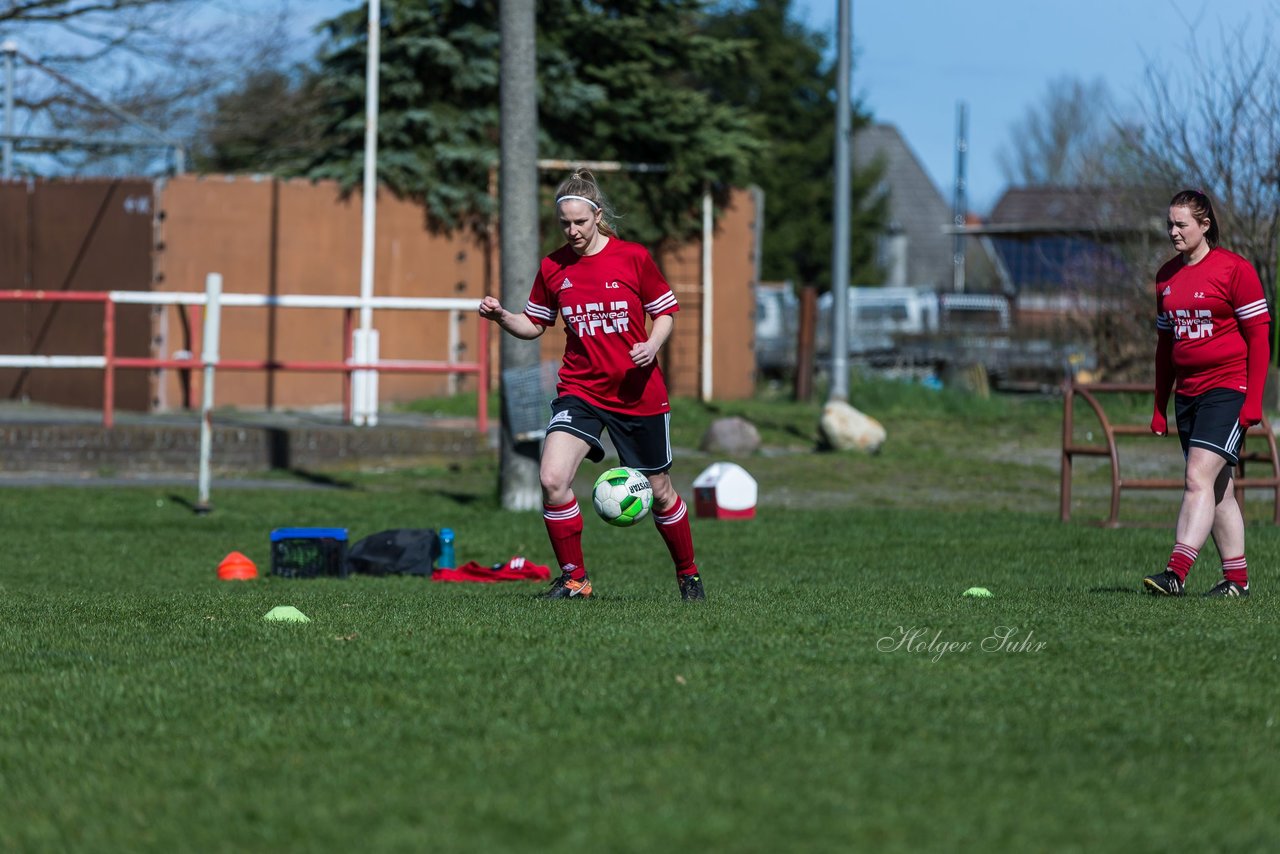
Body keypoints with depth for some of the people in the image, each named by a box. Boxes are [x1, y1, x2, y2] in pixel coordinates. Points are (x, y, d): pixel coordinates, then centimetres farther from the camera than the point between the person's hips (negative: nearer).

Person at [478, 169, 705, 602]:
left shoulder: (633, 257, -6)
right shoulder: (553, 268, 0)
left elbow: (666, 312, 3)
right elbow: (534, 325, 11)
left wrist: (652, 345, -16)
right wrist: (501, 317, -8)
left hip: (638, 392, -1)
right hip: (580, 391, 1)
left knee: (658, 490, 9)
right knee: (552, 479, -20)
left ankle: (688, 574, 33)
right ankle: (573, 579, -5)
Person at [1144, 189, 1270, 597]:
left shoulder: (1235, 269, -8)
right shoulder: (1167, 276, 12)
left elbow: (1259, 336, -8)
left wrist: (1254, 399, -14)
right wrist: (1160, 407, 17)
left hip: (1228, 389, -7)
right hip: (1188, 392, 7)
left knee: (1199, 478, -19)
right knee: (1218, 490, 8)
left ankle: (1177, 572, -27)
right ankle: (1236, 578, 13)